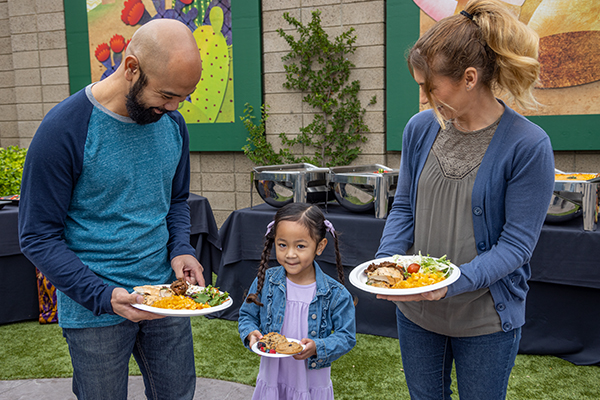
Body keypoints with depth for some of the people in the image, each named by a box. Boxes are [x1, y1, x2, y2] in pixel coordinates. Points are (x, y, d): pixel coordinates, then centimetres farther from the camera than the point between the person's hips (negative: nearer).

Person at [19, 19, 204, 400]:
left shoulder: (172, 124, 0)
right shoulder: (65, 130, -17)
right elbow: (39, 237, -13)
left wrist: (181, 249, -7)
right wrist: (103, 296, -23)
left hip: (165, 298, 5)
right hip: (94, 311, -5)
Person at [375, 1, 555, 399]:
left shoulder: (528, 145, -19)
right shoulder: (420, 128, -5)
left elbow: (516, 243, -17)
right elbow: (404, 208, 3)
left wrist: (452, 283, -30)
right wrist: (385, 262, -14)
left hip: (485, 319, -4)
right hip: (415, 310, 4)